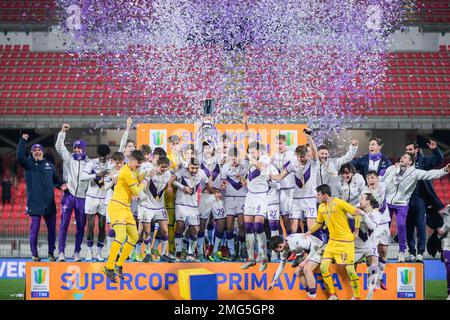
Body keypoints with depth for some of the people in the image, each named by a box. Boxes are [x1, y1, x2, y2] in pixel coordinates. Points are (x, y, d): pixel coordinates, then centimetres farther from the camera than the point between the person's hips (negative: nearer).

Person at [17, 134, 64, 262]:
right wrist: (23, 141, -16)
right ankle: (34, 254, 11)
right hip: (34, 202, -3)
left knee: (52, 229, 6)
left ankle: (51, 253, 16)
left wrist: (61, 185, 2)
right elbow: (19, 156, -17)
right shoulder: (29, 163, 2)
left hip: (49, 202, 3)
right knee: (34, 228, 0)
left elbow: (55, 179, 22)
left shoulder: (49, 165, 12)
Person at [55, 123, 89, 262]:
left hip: (82, 197, 1)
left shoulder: (88, 162, 10)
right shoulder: (68, 158, 7)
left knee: (81, 226, 3)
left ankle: (77, 252, 11)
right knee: (64, 224, -5)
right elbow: (59, 146, -3)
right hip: (69, 195, -1)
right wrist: (62, 132, -12)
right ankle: (61, 252, -3)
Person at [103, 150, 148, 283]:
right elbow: (137, 192, -12)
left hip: (126, 208, 10)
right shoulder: (126, 172, -15)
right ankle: (109, 267, -23)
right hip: (117, 207, -10)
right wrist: (142, 184, 7)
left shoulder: (133, 172, 17)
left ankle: (119, 264, 18)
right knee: (121, 236, -23)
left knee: (134, 237, 10)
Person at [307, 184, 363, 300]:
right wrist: (310, 232, 16)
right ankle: (332, 295, 10)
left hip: (346, 241, -6)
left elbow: (357, 213, -13)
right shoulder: (321, 207, 6)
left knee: (350, 269, -5)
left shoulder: (339, 203, -16)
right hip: (332, 241, 7)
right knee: (323, 267, -4)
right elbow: (319, 223, 23)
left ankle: (357, 296, 11)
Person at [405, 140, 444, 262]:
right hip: (407, 198, 3)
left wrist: (435, 150, -21)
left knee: (421, 227, -5)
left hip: (420, 198, -3)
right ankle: (411, 253, 14)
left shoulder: (423, 161, 5)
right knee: (409, 227, 6)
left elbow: (439, 160, -5)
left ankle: (420, 253, -4)